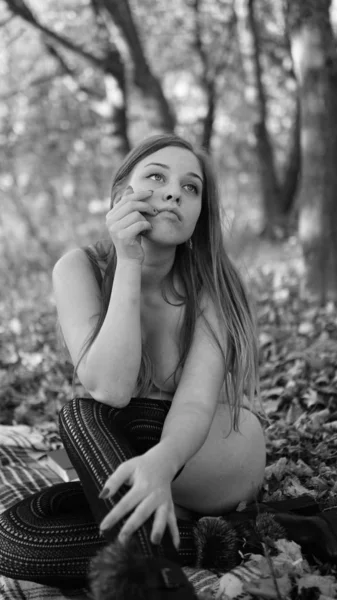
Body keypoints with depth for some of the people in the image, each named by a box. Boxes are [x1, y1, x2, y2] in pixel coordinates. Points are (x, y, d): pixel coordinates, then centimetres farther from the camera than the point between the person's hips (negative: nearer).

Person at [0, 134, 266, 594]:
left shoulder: (210, 283, -15)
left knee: (84, 418, -29)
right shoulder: (80, 269, -13)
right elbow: (109, 388, -27)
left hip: (228, 455, -3)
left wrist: (160, 464, -52)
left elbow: (196, 403, -28)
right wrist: (129, 263, -31)